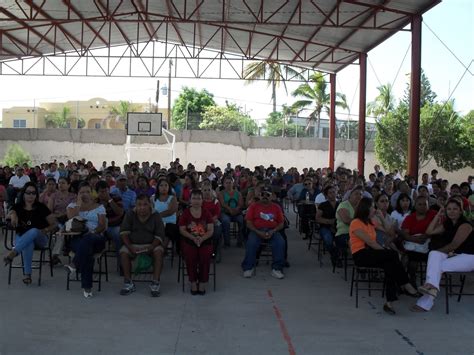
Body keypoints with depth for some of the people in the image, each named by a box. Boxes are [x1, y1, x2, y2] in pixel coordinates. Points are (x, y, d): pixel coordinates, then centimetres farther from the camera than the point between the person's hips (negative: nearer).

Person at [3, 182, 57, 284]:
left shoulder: (41, 207, 3)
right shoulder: (18, 207, 9)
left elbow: (54, 224, 2)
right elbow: (9, 214, -12)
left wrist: (45, 230, -16)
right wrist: (13, 215, -35)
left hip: (40, 238, 0)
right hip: (21, 237, 1)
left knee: (34, 231, -38)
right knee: (28, 244, -38)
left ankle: (13, 253, -49)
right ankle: (27, 274, -41)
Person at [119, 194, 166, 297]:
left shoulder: (156, 216, -2)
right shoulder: (130, 215, 2)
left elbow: (159, 235, -5)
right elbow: (124, 232, -2)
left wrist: (150, 248, -23)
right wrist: (130, 247, -19)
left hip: (151, 245, -1)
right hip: (133, 244, 1)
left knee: (159, 251, -32)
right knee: (123, 252, -28)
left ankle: (155, 283, -30)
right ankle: (128, 283, -19)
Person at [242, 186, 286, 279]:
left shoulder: (276, 207, 13)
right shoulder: (254, 206, 9)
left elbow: (281, 224, 9)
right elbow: (249, 223, 2)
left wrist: (273, 231, -10)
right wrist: (258, 232, -14)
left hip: (272, 231, 1)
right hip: (256, 231, -1)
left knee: (280, 243, -29)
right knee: (251, 243, -32)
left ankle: (277, 268, -22)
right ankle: (249, 268, -17)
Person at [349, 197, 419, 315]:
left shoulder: (370, 222, 20)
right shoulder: (356, 223, -8)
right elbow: (370, 242, -16)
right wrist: (387, 251, -16)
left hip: (371, 252, 7)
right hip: (360, 255, -7)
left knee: (390, 264, -26)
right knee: (393, 254, -26)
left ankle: (389, 302, -31)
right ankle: (405, 285, -14)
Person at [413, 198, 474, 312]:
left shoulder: (465, 225, -12)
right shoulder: (447, 224, 12)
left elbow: (454, 245, -16)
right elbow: (429, 232, 7)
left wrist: (439, 251, -5)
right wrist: (438, 215, 6)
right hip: (455, 255, 7)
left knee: (438, 266, -22)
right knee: (434, 254, -21)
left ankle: (425, 303, -24)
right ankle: (432, 285, -41)